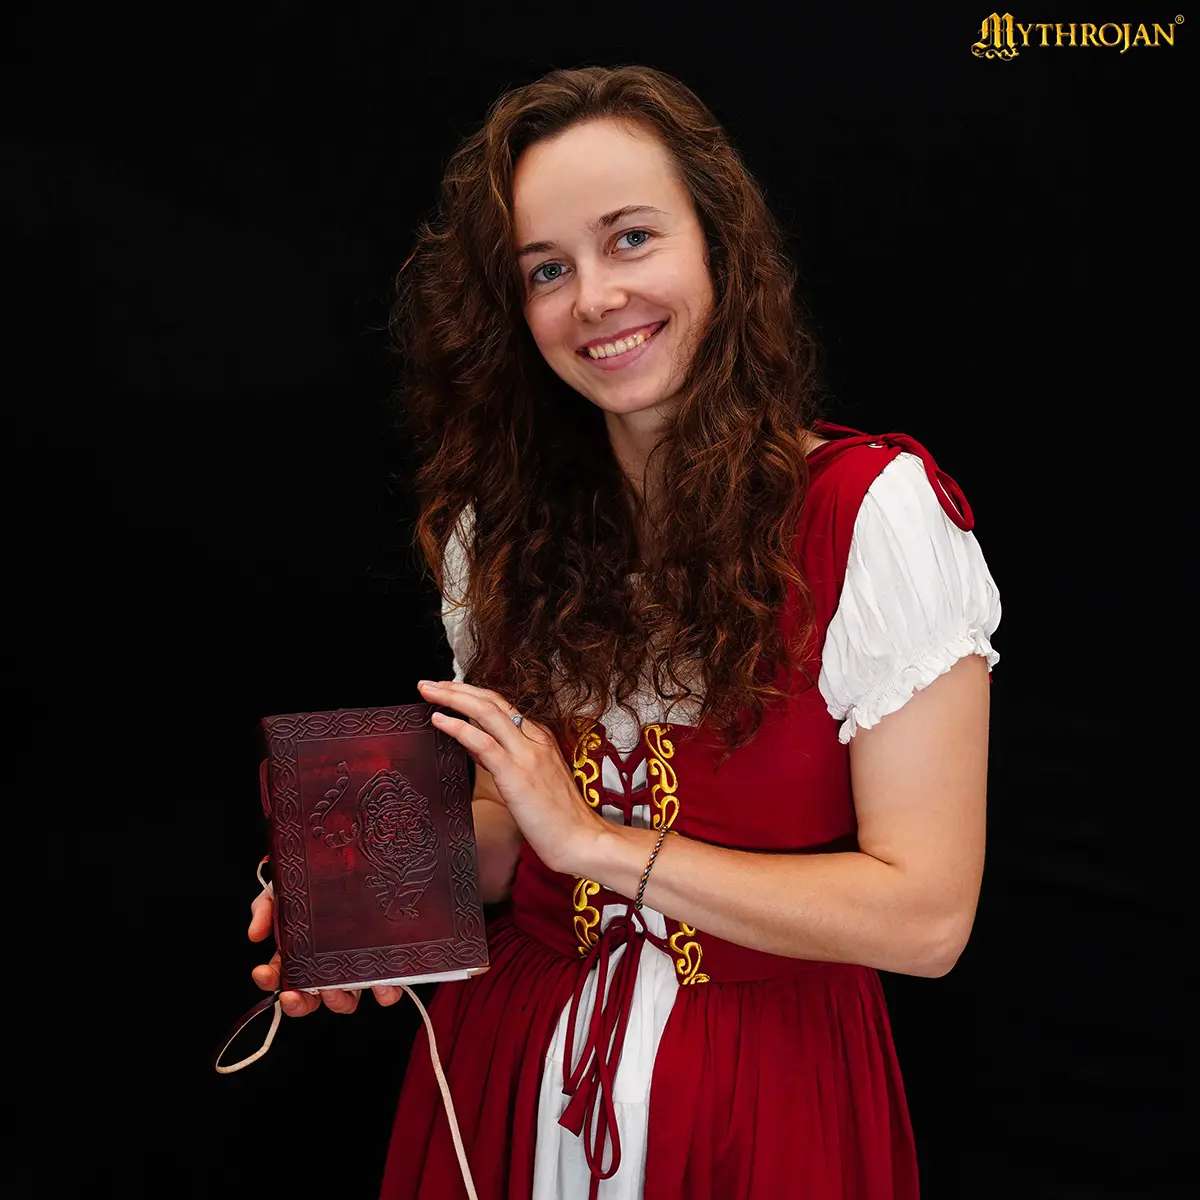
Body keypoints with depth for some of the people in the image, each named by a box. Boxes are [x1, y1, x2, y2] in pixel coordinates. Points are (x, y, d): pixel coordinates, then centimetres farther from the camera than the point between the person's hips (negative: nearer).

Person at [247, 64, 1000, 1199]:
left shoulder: (876, 511, -18)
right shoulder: (502, 524, -2)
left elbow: (925, 914, -21)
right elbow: (510, 823, 7)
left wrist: (595, 837, -22)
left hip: (766, 1088, -3)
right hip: (512, 1054, 4)